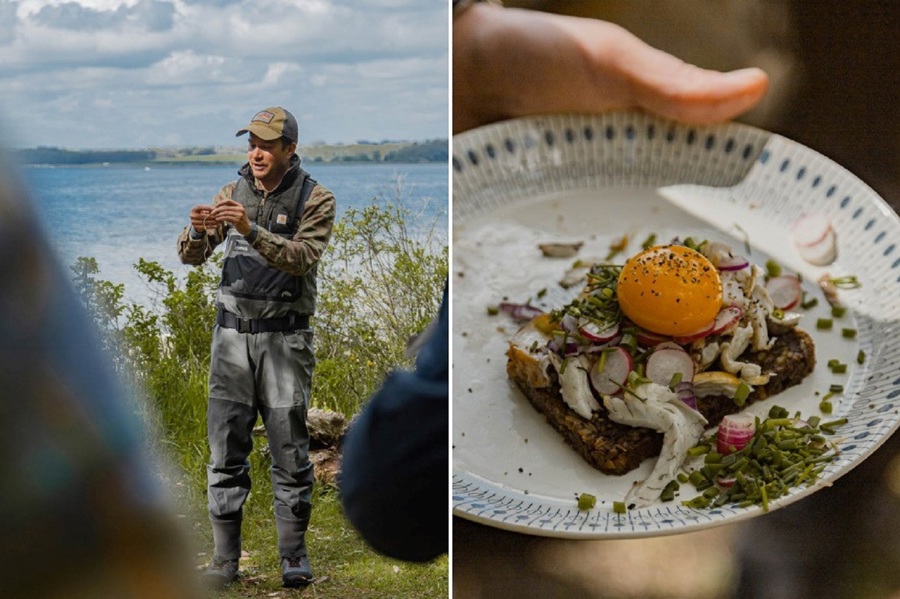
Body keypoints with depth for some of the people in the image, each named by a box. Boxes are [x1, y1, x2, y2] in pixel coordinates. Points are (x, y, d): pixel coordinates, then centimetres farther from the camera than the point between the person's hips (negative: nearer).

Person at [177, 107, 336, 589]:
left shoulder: (315, 199, -3)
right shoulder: (233, 192, 8)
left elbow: (303, 257, -18)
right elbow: (191, 257, 3)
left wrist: (252, 231, -31)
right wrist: (197, 231, -20)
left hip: (284, 337, -3)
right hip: (232, 332, 3)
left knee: (289, 449, 1)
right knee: (226, 449, 3)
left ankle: (294, 557, 12)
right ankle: (224, 559, 10)